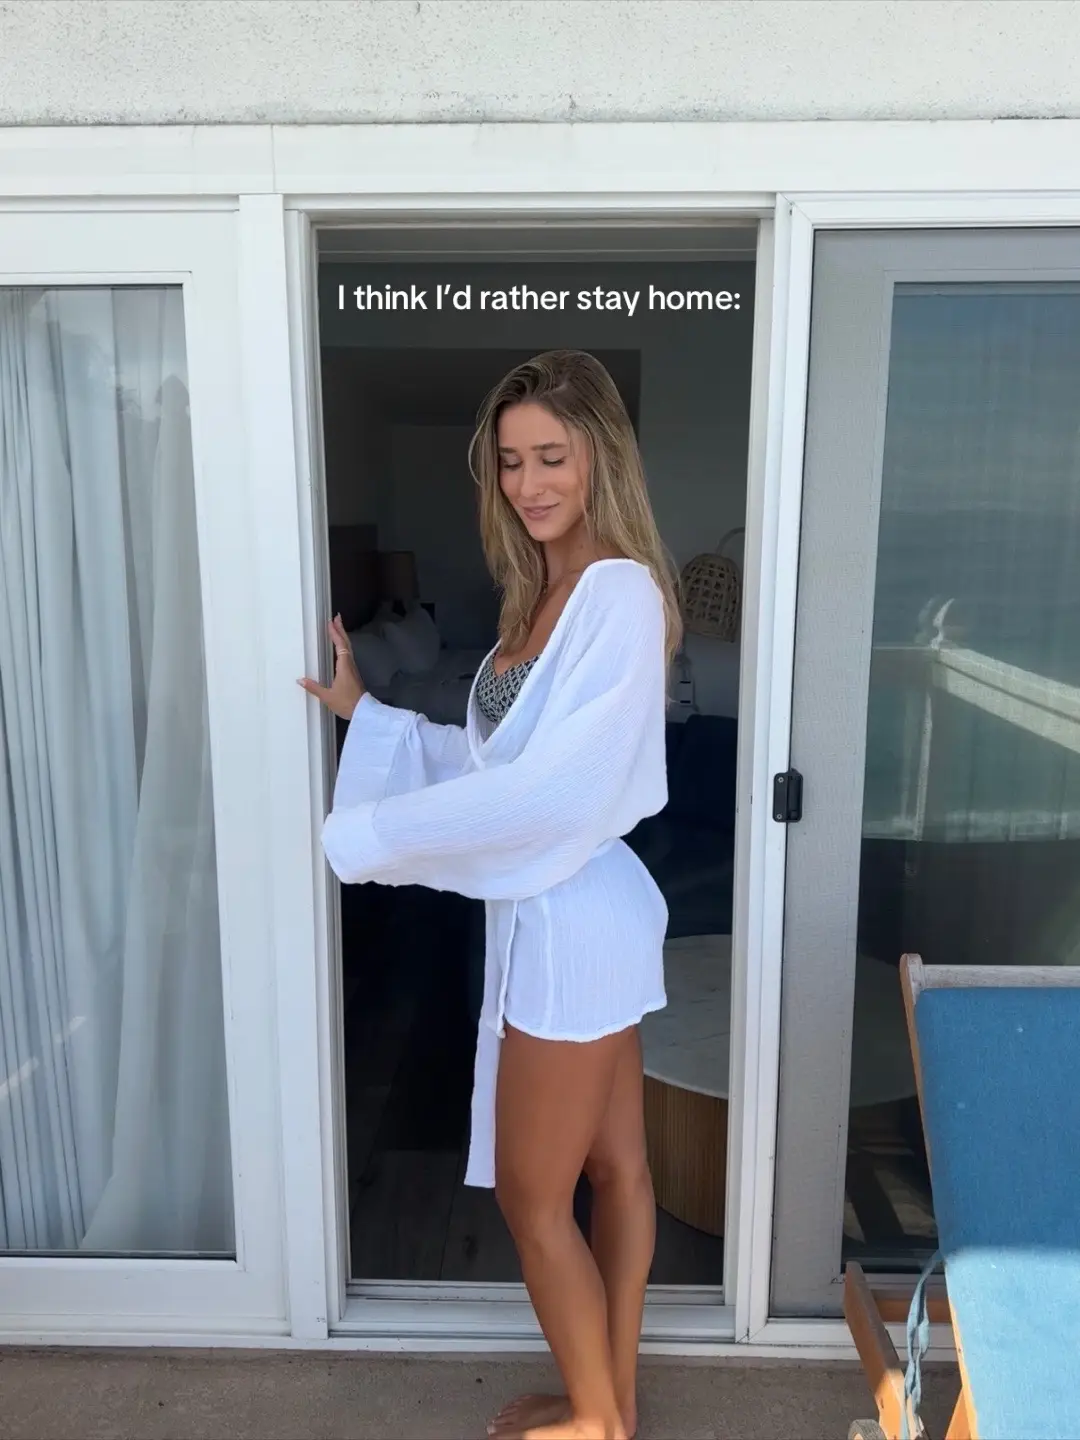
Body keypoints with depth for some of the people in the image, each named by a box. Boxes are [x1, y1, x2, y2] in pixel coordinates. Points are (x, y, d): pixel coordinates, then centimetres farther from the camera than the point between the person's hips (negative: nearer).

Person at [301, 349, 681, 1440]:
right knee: (616, 1165, 21)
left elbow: (555, 786, -27)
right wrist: (366, 712, 8)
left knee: (531, 1195, 8)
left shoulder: (620, 591, -19)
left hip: (571, 920, -9)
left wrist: (366, 837, -22)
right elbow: (490, 757, 11)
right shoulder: (546, 590, 10)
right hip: (560, 913, 9)